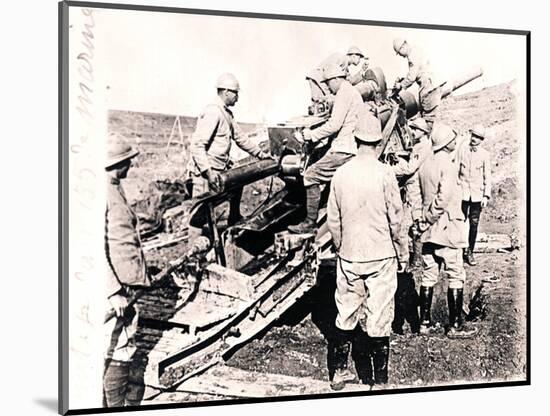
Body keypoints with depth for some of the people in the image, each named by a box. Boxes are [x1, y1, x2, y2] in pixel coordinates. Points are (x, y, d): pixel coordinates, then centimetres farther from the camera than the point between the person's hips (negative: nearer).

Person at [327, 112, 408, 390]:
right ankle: (378, 379, 12)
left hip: (349, 256, 3)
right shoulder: (384, 173, -11)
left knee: (346, 315, 15)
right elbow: (395, 218, -7)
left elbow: (332, 220, 5)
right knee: (379, 319, 5)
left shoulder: (340, 174, -1)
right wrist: (402, 252, 5)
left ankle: (339, 372, 22)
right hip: (381, 256, -3)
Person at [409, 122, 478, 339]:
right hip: (448, 228, -7)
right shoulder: (447, 164, -14)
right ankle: (455, 326, 3)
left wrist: (419, 218, 9)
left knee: (428, 275, 12)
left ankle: (424, 322, 16)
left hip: (428, 230, 8)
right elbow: (445, 195, -24)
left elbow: (414, 193, 9)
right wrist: (432, 216, -13)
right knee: (456, 276, 1)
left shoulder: (425, 164, 9)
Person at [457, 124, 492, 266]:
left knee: (474, 224, 4)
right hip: (462, 193, 0)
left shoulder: (485, 155, 0)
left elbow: (487, 177, 2)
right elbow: (455, 171, 7)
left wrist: (486, 196, -4)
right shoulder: (462, 150, 1)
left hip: (477, 195, 0)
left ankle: (470, 252, 14)